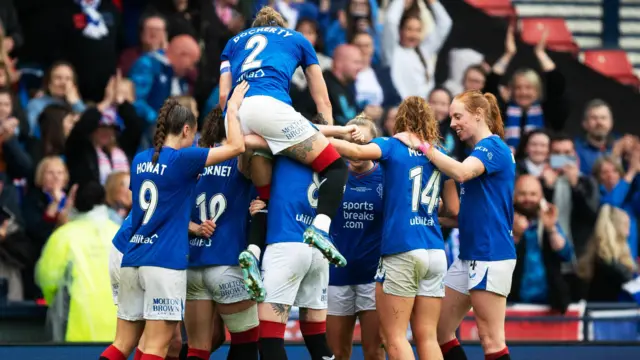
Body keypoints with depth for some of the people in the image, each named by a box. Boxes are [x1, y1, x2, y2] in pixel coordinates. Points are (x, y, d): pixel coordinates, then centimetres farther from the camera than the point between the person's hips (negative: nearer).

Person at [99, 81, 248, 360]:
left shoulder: (140, 160, 13)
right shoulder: (180, 159, -7)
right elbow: (236, 146, -7)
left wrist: (193, 226, 31)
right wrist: (232, 108, 6)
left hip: (132, 261, 7)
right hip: (165, 263, -7)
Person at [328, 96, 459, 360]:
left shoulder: (393, 147, 0)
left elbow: (357, 151, -20)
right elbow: (453, 209, 13)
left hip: (402, 251, -5)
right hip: (435, 253, 5)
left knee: (394, 336, -1)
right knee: (427, 337, 7)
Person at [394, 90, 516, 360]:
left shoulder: (492, 146, -9)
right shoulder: (479, 151, 19)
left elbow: (461, 172, -29)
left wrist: (422, 146, -22)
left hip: (490, 256, -10)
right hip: (469, 256, 10)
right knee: (440, 329, 8)